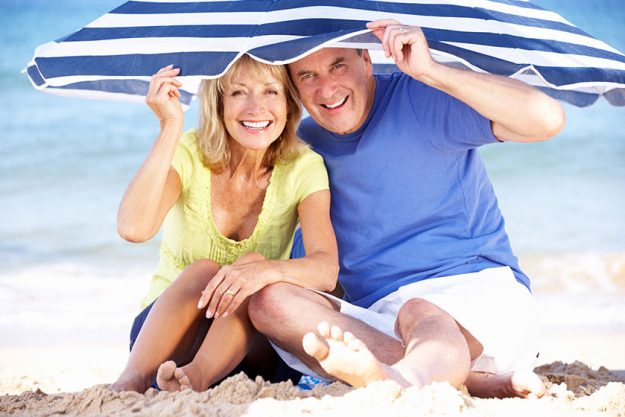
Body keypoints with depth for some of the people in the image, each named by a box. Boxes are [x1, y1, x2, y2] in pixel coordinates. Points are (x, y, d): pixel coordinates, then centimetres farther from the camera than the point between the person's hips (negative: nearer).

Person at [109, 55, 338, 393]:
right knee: (203, 271, -31)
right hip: (161, 335, -1)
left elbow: (327, 269, -24)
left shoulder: (303, 168, -9)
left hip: (252, 349, 1)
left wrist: (266, 270, -45)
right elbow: (133, 228, -30)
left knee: (255, 265, -28)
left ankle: (199, 375, -44)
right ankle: (133, 380, -43)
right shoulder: (188, 153, -11)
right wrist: (170, 127, -30)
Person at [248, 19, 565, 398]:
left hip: (479, 292, -5)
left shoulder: (420, 99, -2)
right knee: (269, 300, -21)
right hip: (380, 319, 5)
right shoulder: (305, 146, 14)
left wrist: (430, 70, -19)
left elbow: (547, 119, -16)